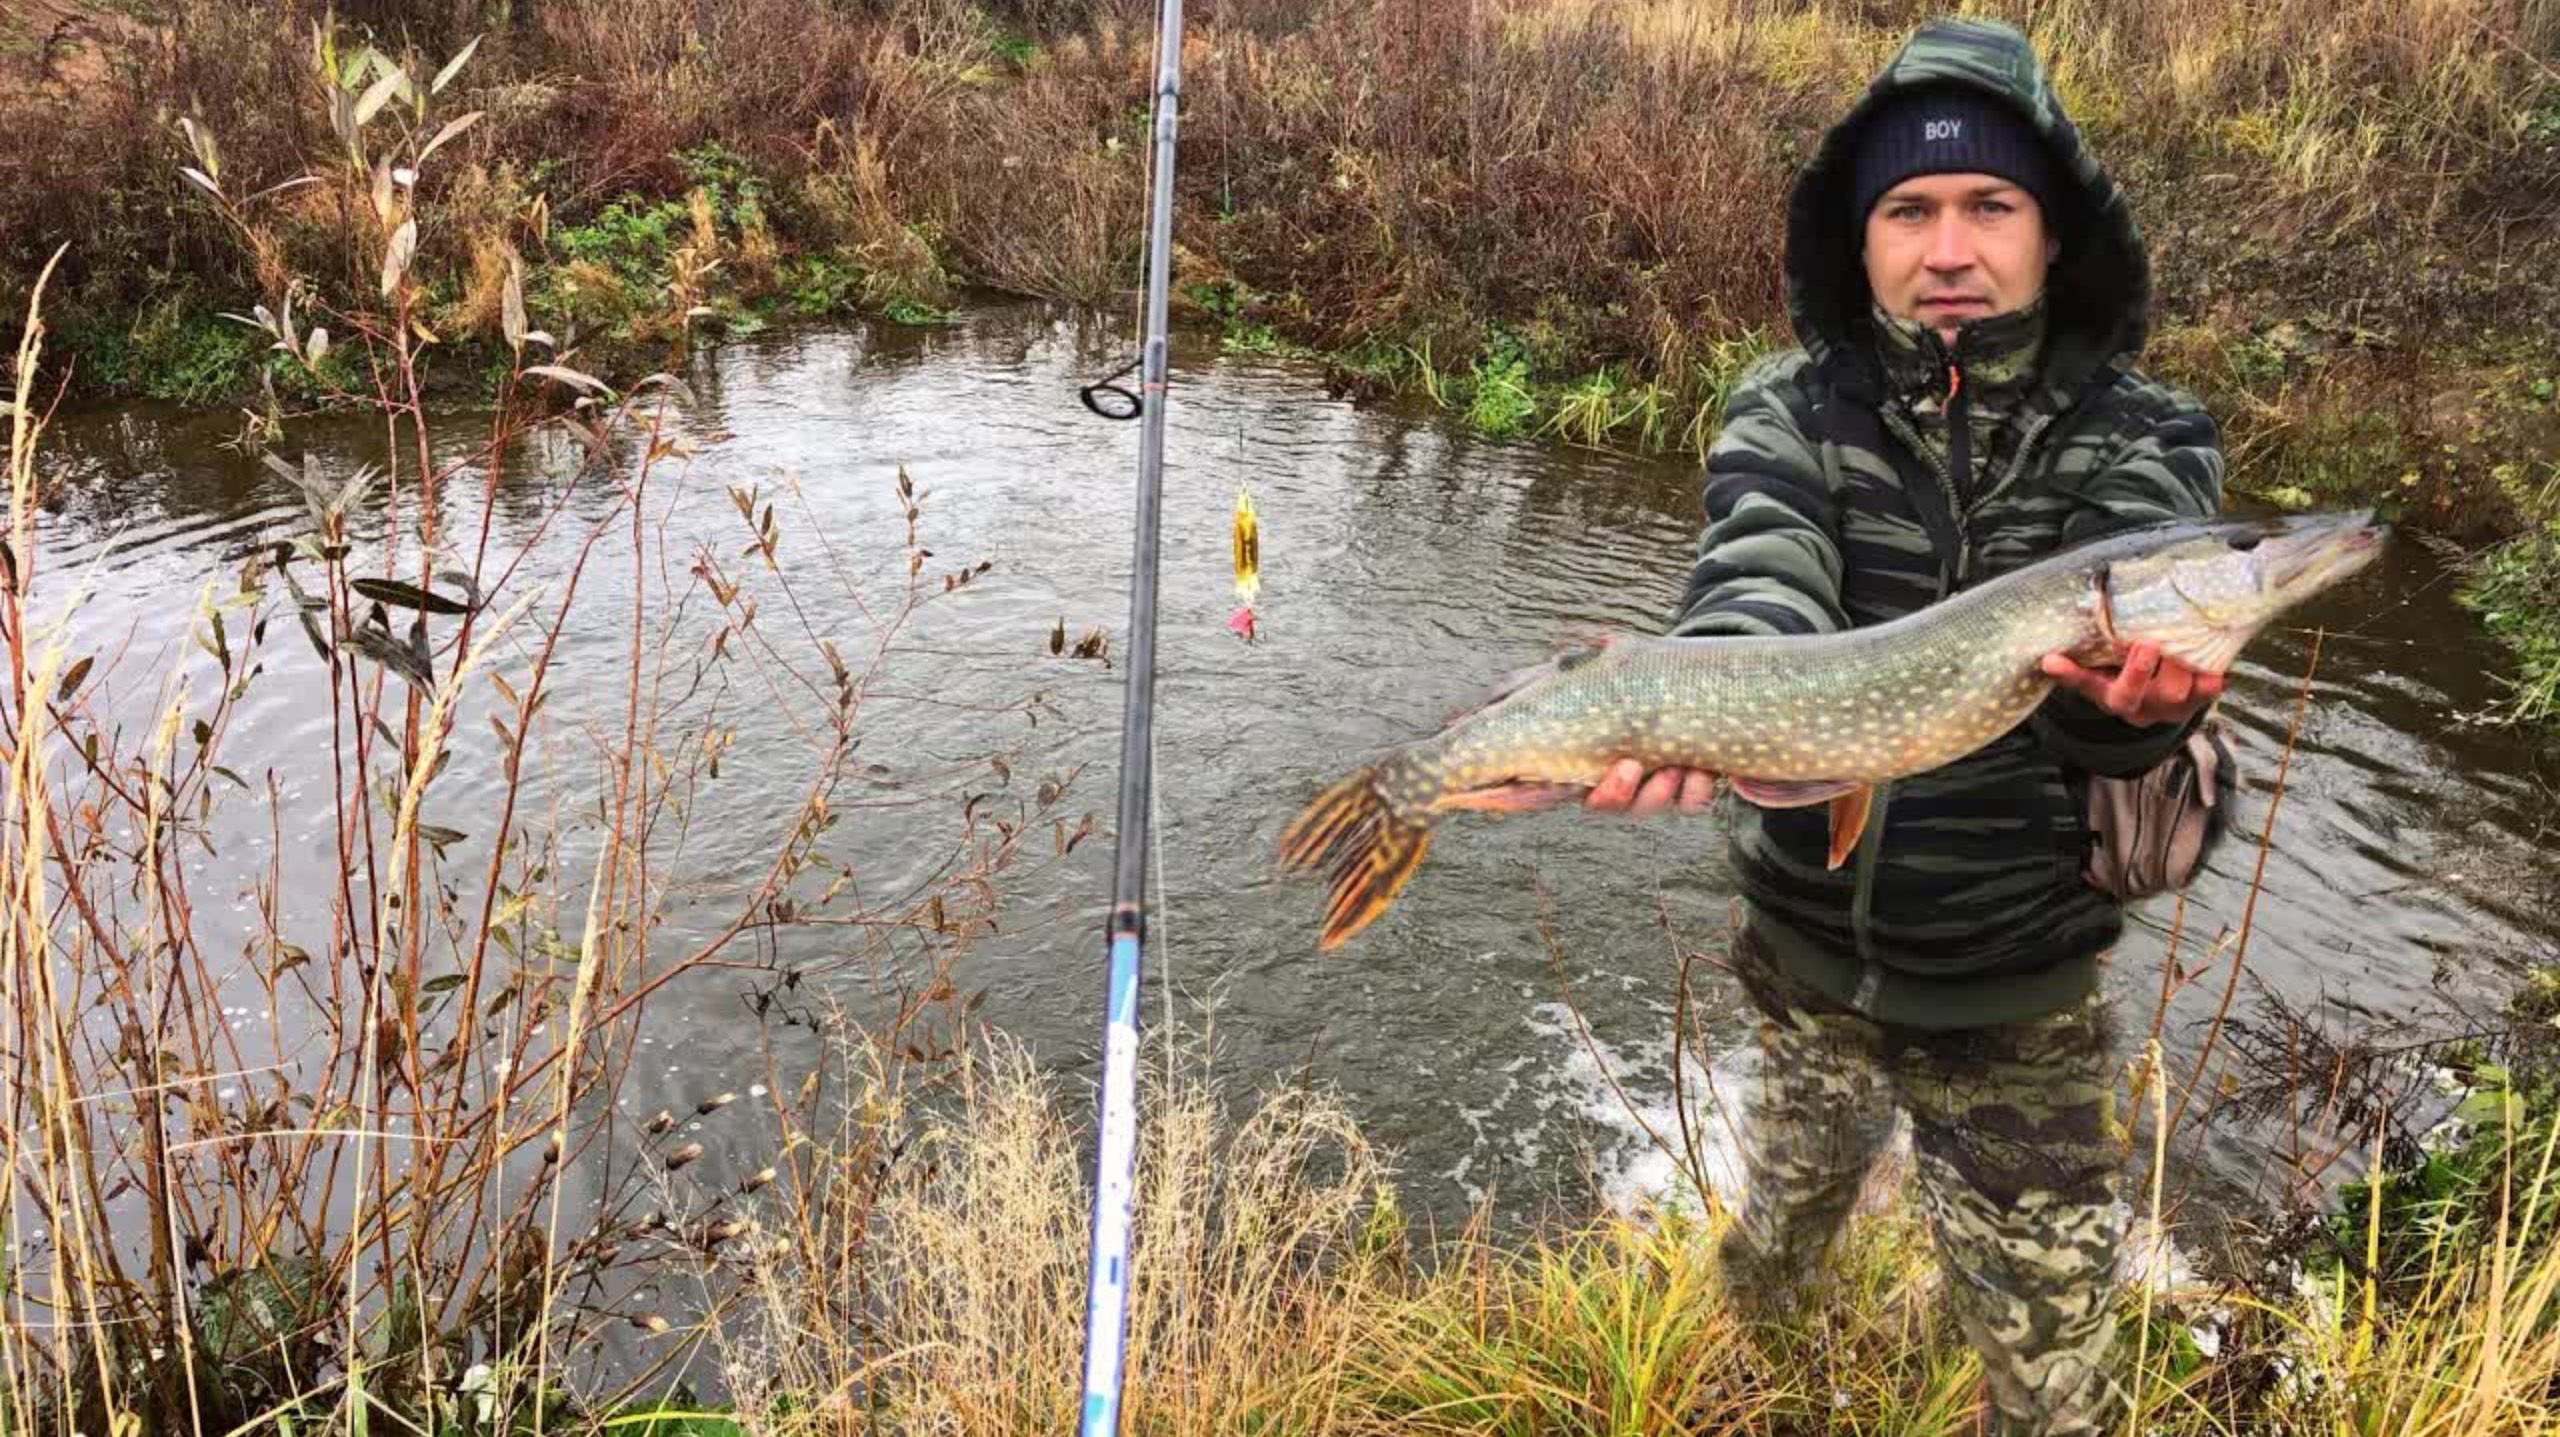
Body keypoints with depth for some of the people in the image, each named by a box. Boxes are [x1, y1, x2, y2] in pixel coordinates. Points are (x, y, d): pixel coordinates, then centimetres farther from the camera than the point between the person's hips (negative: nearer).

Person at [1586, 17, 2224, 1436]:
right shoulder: (1787, 412, -8)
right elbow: (1756, 580, -26)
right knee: (1782, 1216, 30)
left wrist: (2132, 691, -52)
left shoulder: (2146, 441, -10)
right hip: (1803, 953, 2)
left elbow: (2136, 622, -28)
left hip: (2018, 997, -2)